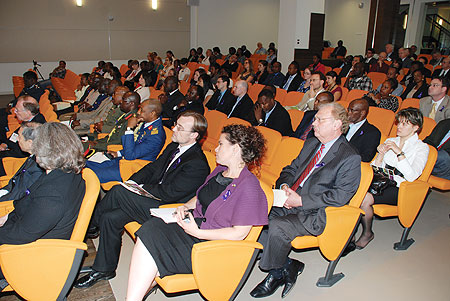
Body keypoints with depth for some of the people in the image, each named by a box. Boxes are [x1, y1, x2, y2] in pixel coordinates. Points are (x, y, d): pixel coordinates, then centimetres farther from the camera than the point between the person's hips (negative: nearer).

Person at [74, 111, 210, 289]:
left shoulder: (198, 164, -22)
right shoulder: (174, 147, 8)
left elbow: (168, 194, -22)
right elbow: (152, 168, 17)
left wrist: (138, 187, -11)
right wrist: (132, 181, 1)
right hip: (153, 197, 9)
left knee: (118, 191, -20)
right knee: (110, 218, -9)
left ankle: (92, 226, 5)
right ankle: (104, 269, 9)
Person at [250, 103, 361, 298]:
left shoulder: (350, 158, -7)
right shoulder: (311, 144, 16)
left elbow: (340, 196, -14)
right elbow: (291, 169, 22)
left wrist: (301, 201, -19)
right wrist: (284, 185, -2)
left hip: (314, 214, -7)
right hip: (289, 202, 7)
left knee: (277, 227, -30)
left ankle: (275, 274, -1)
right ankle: (288, 266, 1)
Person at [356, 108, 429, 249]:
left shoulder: (422, 148, 3)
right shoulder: (390, 141, 18)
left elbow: (412, 176, -14)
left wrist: (399, 152, -17)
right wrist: (381, 154, -5)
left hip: (398, 189, -4)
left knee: (365, 198, -30)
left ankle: (368, 233, -5)